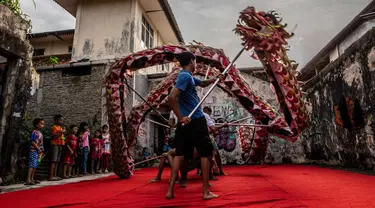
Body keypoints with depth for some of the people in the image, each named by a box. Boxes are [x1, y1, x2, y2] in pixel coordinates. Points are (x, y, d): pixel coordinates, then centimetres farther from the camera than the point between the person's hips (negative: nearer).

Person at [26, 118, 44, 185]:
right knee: (32, 165, -9)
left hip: (38, 151, 9)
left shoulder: (40, 133, 13)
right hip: (34, 151, -9)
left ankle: (32, 179, 21)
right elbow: (33, 142, -19)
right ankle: (28, 180, -7)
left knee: (35, 165, 13)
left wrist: (41, 151, 13)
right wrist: (39, 149, -16)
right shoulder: (34, 132, -14)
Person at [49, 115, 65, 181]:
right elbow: (54, 137, -17)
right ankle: (51, 176, -5)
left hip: (60, 145, 8)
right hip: (55, 145, -8)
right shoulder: (55, 127, -8)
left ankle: (55, 175, 15)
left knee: (57, 161, 10)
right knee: (54, 161, -8)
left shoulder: (61, 128, 17)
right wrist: (61, 132, -21)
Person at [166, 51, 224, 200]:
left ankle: (170, 190, 12)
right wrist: (181, 117, -23)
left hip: (186, 122, 9)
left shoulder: (189, 76, 17)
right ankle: (206, 192, 11)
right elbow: (171, 97, -27)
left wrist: (216, 79, 23)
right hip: (196, 121, -9)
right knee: (205, 154, 3)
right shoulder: (185, 76, -14)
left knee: (180, 154, 9)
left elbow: (203, 84, 36)